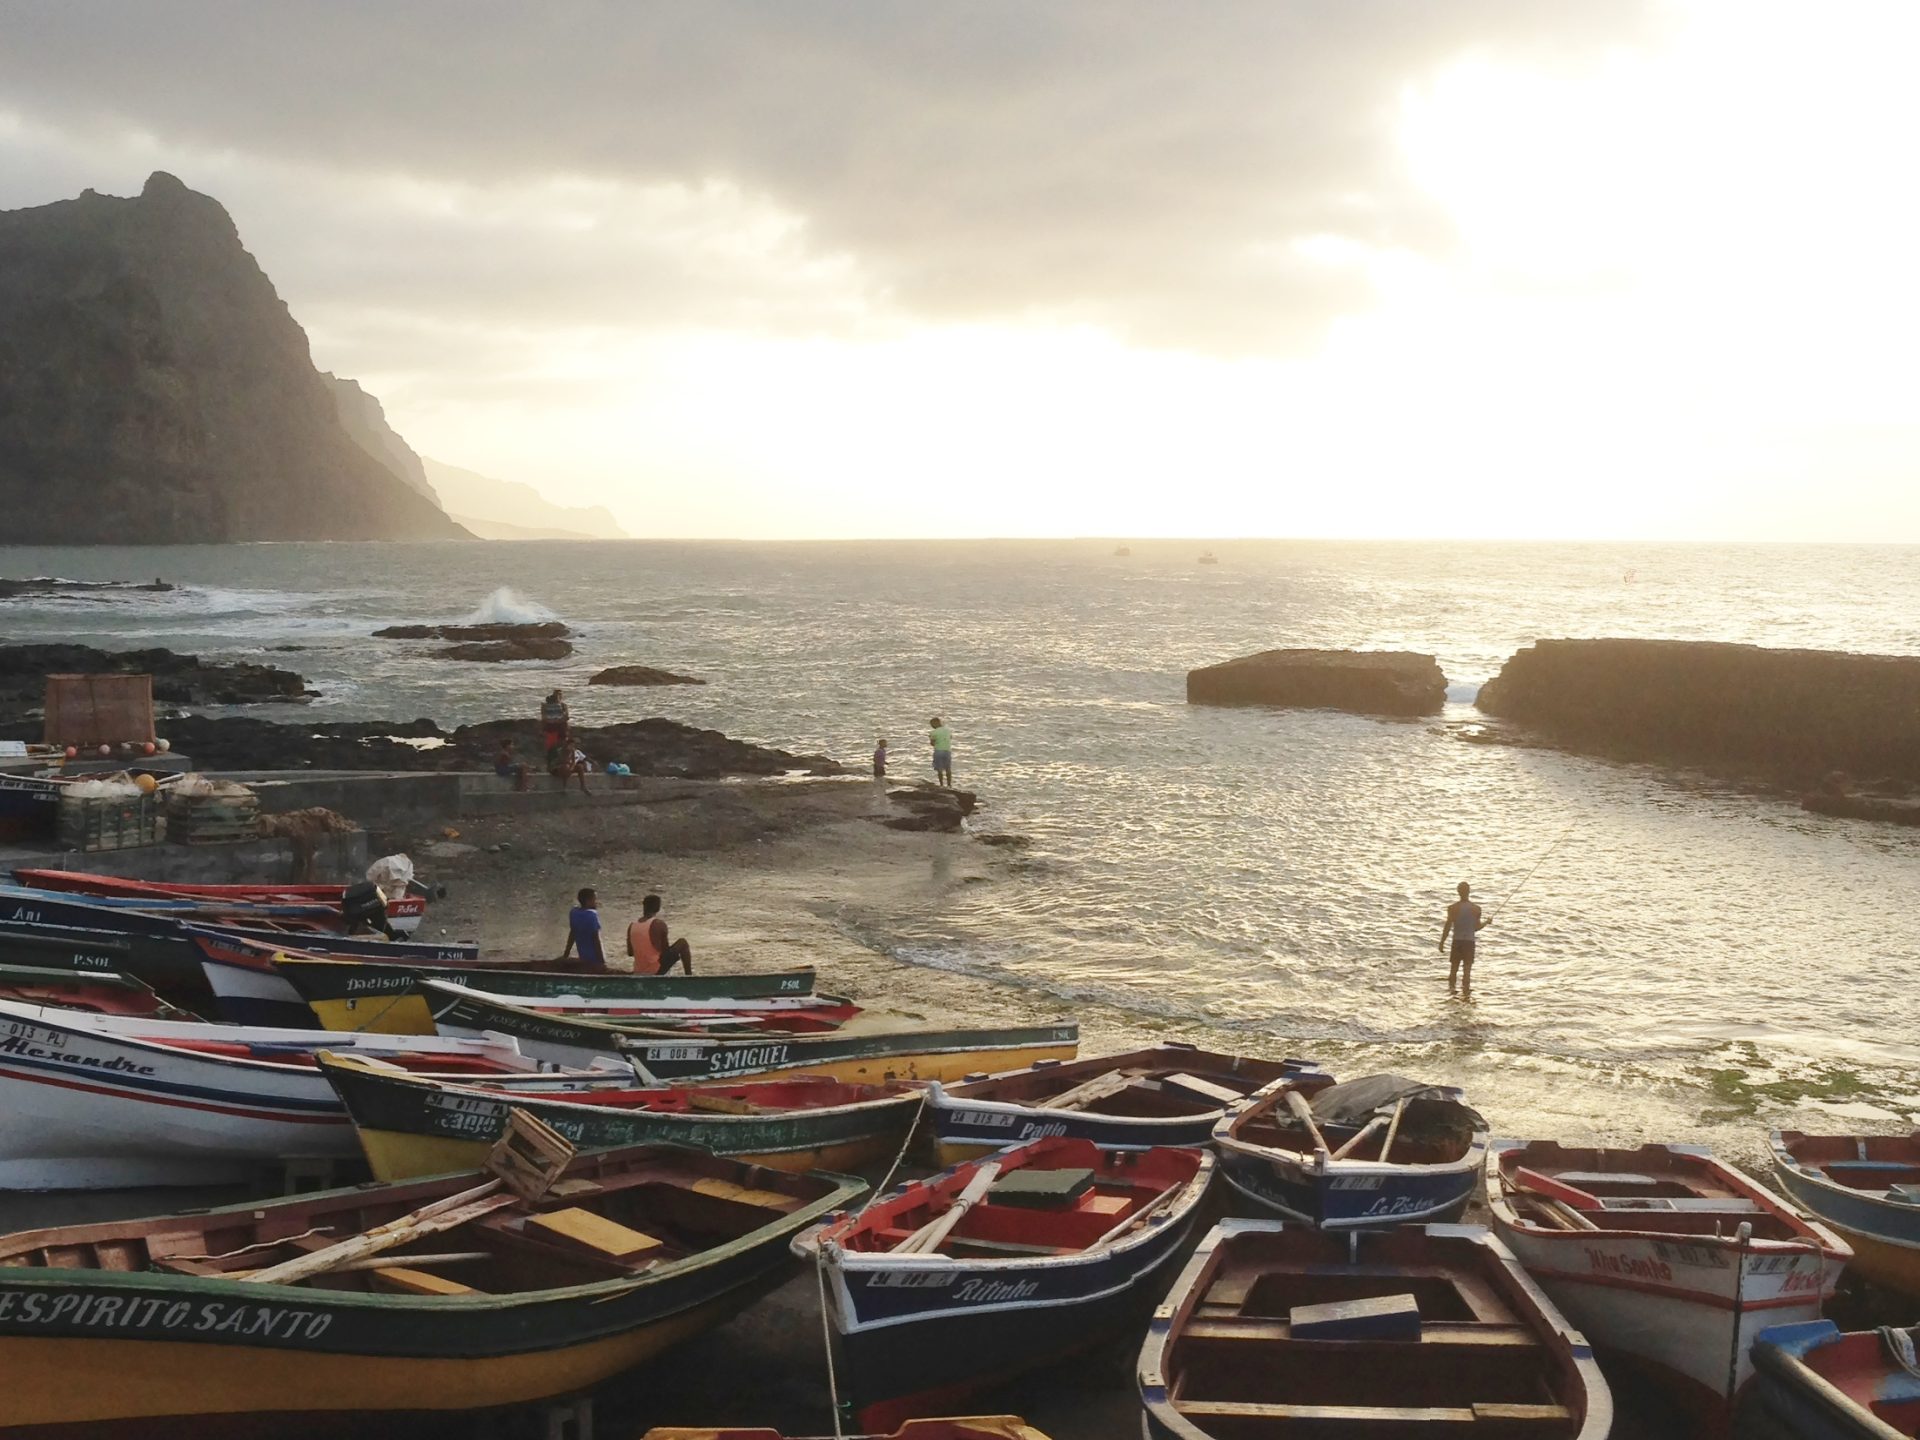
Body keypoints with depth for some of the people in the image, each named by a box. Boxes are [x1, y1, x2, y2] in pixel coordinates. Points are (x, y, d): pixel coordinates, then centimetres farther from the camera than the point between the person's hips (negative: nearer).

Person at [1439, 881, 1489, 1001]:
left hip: (1457, 941, 0)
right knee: (1467, 969, 5)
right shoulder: (1476, 909, -5)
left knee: (1454, 967, 13)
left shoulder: (1453, 908, -9)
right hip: (1469, 941, 0)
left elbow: (1448, 926, -9)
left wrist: (1442, 942, 0)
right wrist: (1487, 922, 19)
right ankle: (1465, 993, 4)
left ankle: (1451, 989, 12)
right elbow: (1477, 927, 0)